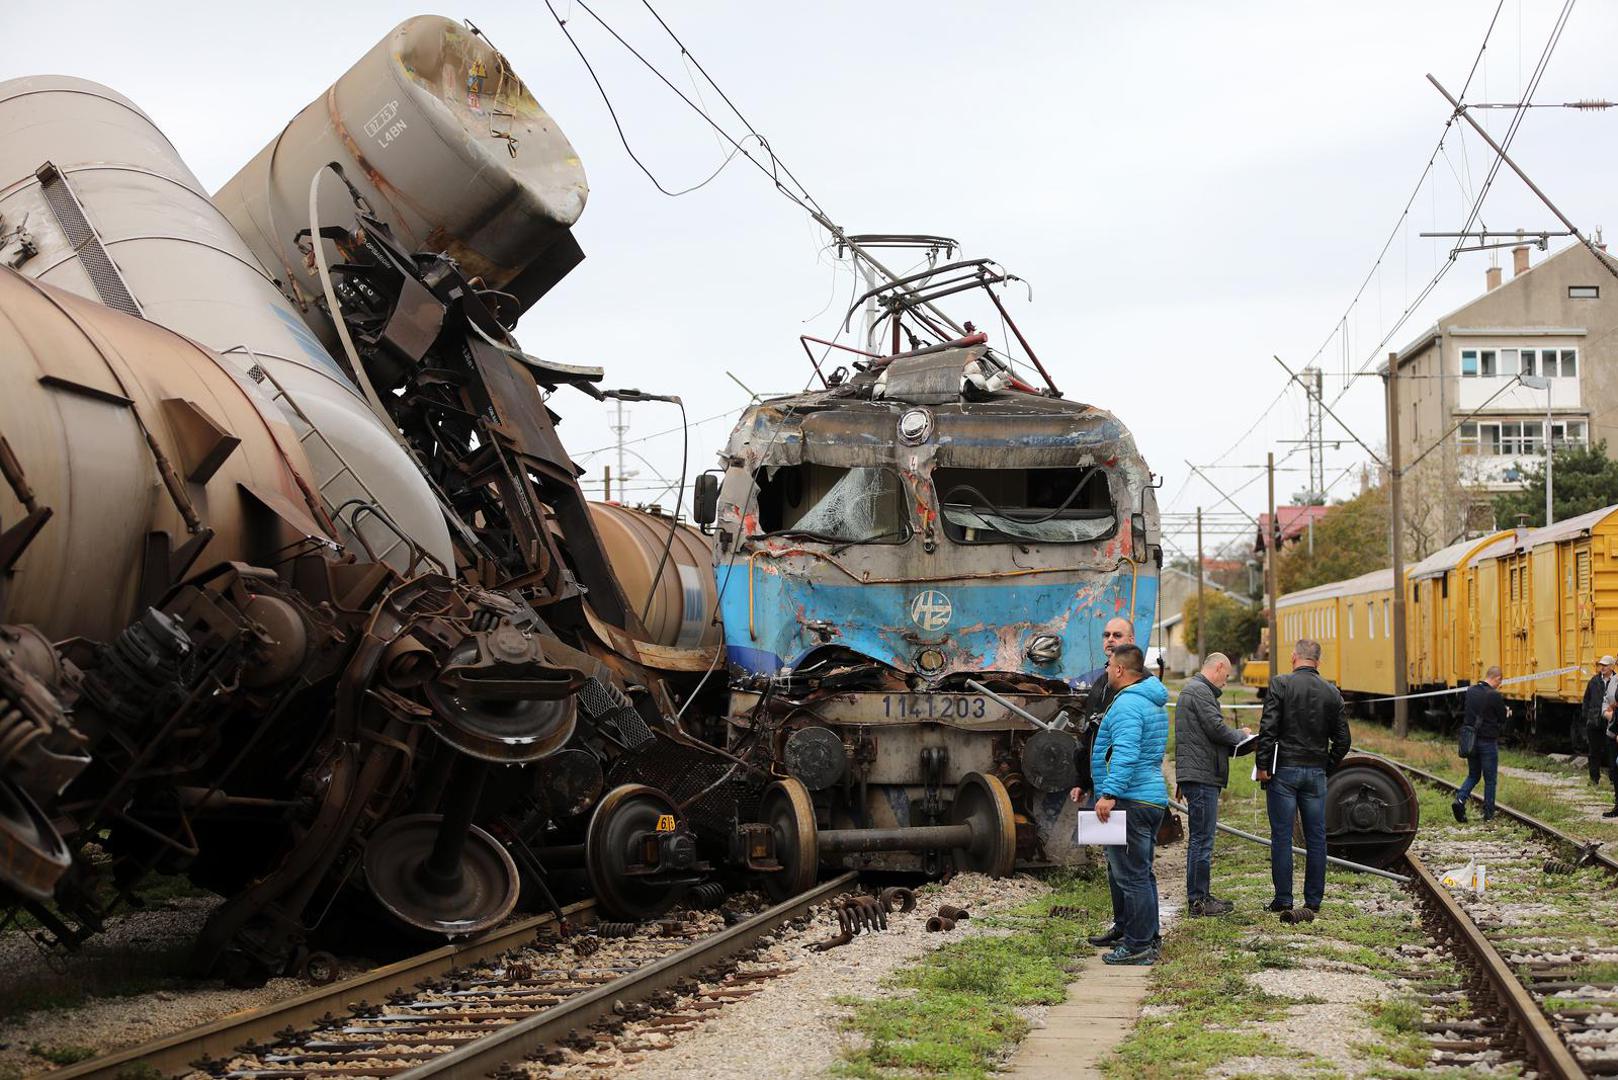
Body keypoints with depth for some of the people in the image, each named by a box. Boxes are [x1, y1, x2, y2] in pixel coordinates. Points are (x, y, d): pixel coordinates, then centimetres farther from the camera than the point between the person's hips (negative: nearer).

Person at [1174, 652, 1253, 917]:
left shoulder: (1194, 690, 22)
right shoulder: (1199, 691, -12)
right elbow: (1216, 728, -19)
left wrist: (1235, 741, 11)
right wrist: (1241, 735, -1)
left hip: (1199, 775, 11)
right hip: (1201, 775, -11)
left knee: (1201, 838, 16)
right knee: (1202, 838, -7)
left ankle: (1200, 895, 22)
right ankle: (1198, 900, -5)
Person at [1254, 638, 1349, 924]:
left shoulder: (1280, 685, -7)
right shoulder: (1332, 693, 6)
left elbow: (1268, 729, -13)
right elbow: (1342, 740, 8)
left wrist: (1263, 766, -7)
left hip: (1283, 771, -3)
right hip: (1316, 772, 3)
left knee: (1282, 837, 2)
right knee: (1316, 839, 8)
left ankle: (1283, 901, 3)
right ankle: (1313, 901, 10)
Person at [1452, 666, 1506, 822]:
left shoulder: (1470, 691, 3)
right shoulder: (1495, 695, -16)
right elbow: (1503, 719, -7)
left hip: (1470, 740, 5)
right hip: (1488, 741, -5)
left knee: (1473, 775, 16)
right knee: (1489, 779, 8)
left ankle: (1460, 799, -7)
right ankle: (1488, 813, 12)